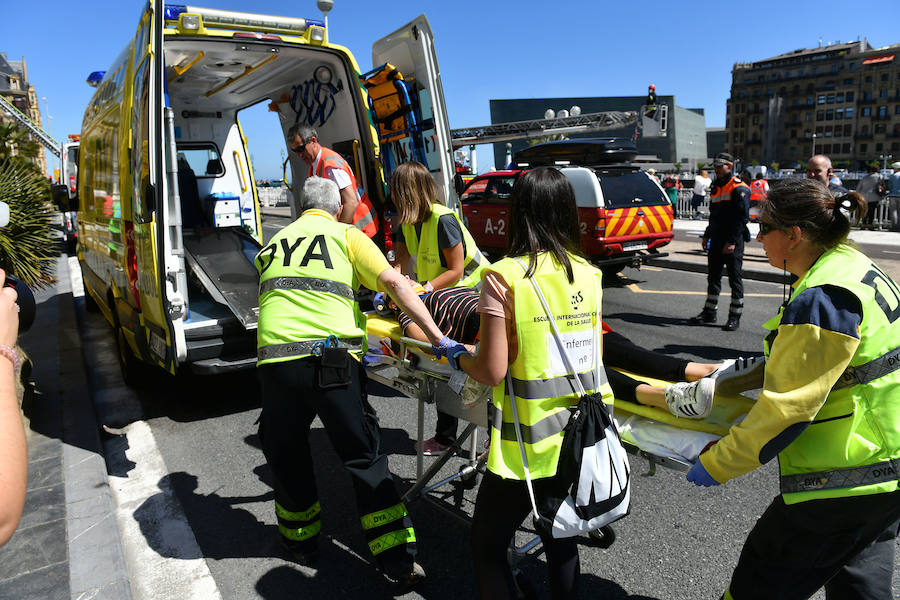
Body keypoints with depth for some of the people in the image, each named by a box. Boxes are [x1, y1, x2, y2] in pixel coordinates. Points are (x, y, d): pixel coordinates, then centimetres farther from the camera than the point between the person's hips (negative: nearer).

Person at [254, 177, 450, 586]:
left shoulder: (272, 245, 24)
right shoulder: (347, 235, 12)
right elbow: (394, 283, -1)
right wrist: (437, 338, -4)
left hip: (274, 357, 3)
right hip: (332, 357, -2)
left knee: (286, 455, 22)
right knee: (364, 456, 9)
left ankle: (301, 540, 39)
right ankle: (396, 558, 11)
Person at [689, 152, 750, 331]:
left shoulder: (739, 188, -10)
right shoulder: (715, 187, 15)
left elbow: (742, 217, -16)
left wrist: (732, 241, -21)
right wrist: (708, 235, 18)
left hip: (732, 242, -8)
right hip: (716, 240, 8)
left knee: (734, 279, 0)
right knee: (713, 276, 12)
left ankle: (735, 316, 7)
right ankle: (710, 312, 22)